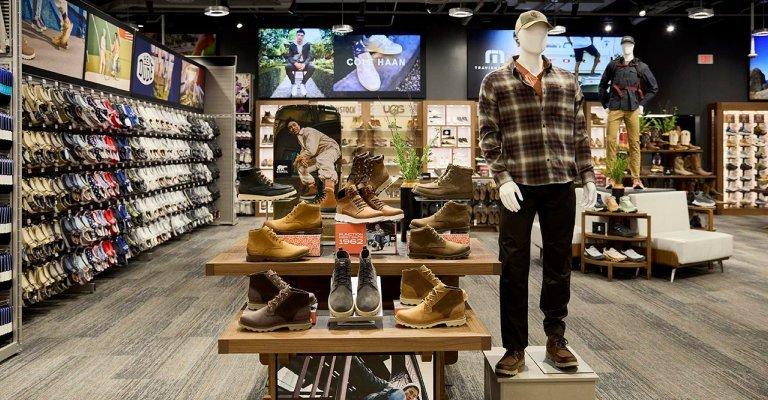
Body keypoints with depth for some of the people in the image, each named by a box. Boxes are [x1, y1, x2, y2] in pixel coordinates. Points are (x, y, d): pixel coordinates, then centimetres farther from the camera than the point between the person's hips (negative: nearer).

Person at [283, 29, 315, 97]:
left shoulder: (308, 45, 0)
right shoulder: (292, 45, 1)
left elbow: (310, 56, -3)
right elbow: (289, 57, -3)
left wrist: (304, 64, -23)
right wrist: (295, 63, -24)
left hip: (304, 63, 0)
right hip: (295, 64, 0)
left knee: (312, 67, -33)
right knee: (287, 67, -33)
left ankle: (303, 84, -17)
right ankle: (293, 84, -14)